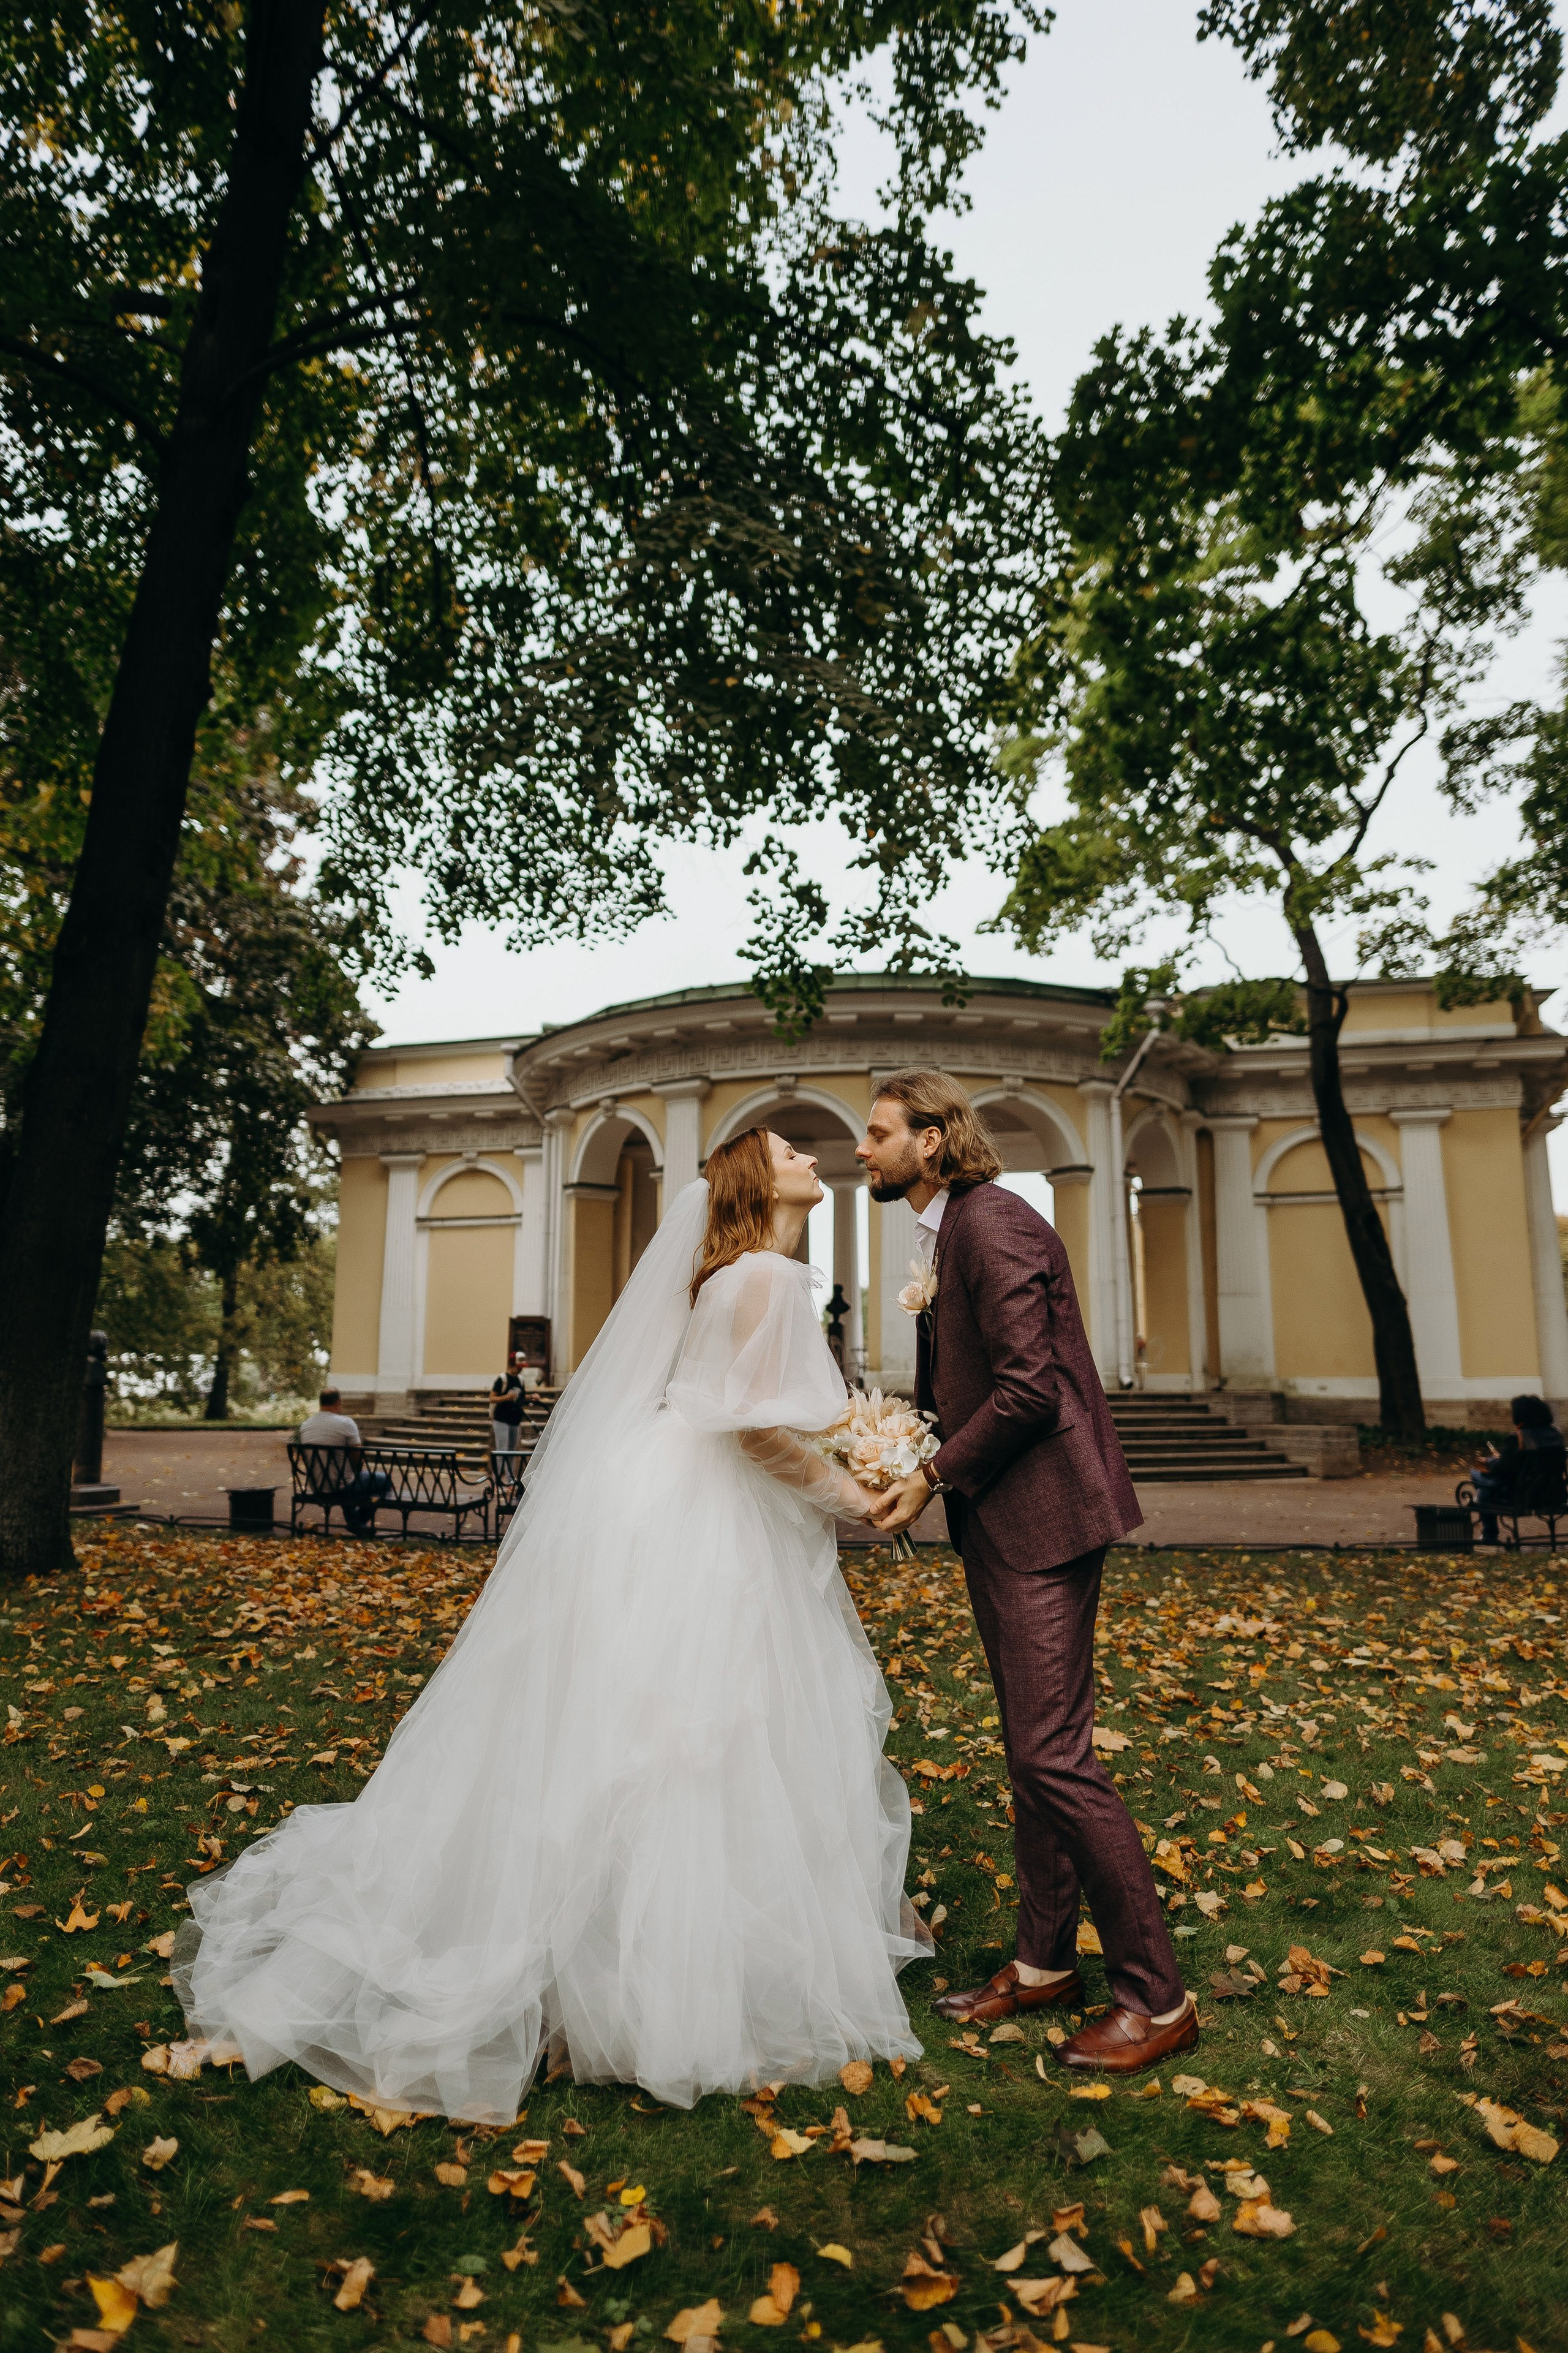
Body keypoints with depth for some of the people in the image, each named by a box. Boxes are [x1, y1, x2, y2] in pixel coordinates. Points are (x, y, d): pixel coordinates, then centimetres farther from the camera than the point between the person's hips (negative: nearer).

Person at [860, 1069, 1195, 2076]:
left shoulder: (992, 1223, -17)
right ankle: (1046, 1964, 32)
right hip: (1001, 1522, 10)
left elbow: (1028, 1388, -23)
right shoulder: (948, 1235, 14)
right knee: (1033, 1754, 17)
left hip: (1043, 1513, -10)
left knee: (1055, 1756, -4)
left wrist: (934, 1478, -15)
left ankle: (1158, 1998, 12)